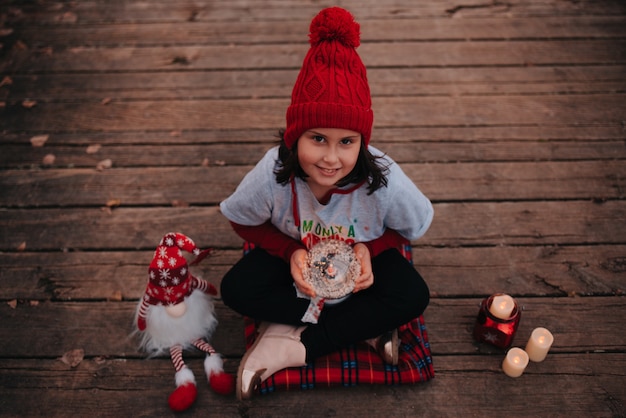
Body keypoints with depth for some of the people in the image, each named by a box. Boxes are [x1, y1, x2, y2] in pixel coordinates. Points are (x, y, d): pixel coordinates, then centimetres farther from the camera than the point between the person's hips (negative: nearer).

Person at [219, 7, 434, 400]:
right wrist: (291, 252, -27)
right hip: (295, 251, 1)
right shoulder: (271, 174, -33)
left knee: (413, 296, -24)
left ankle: (296, 346, -18)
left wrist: (370, 248, -29)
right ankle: (364, 326, -16)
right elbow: (243, 221, -13)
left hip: (363, 254, 0)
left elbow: (413, 227, -12)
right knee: (236, 289, -24)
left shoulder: (385, 180, -33)